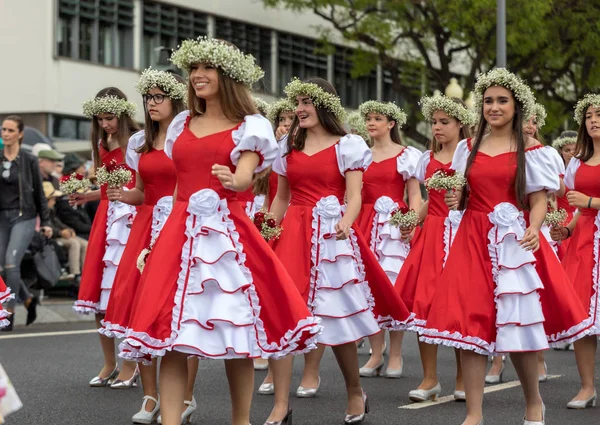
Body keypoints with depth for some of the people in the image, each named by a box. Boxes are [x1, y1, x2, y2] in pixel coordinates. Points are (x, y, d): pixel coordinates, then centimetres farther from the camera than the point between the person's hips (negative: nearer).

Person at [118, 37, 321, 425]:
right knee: (171, 333, -6)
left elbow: (244, 177, -12)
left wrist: (233, 181, -36)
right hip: (181, 231, 4)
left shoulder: (248, 126, 4)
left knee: (235, 328, 0)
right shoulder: (182, 124, 18)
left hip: (227, 232, -4)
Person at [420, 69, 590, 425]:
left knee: (518, 324, -2)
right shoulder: (468, 148, 12)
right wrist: (455, 201, -2)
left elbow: (539, 201, -2)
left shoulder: (530, 151, 2)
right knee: (470, 323, -4)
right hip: (473, 241, 3)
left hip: (516, 243, -3)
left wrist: (533, 229, -21)